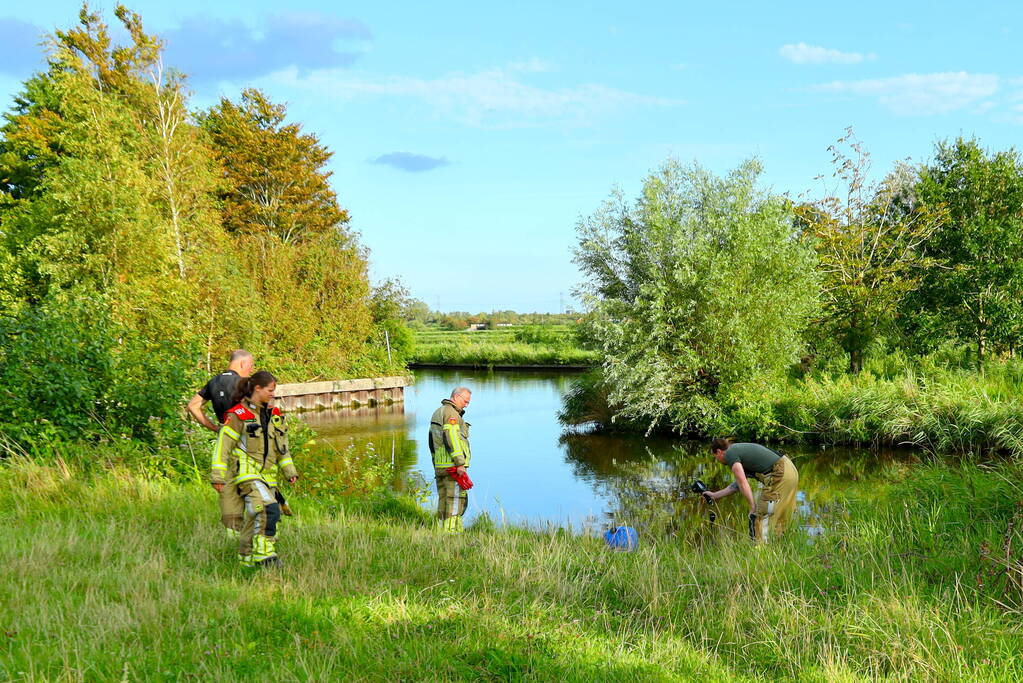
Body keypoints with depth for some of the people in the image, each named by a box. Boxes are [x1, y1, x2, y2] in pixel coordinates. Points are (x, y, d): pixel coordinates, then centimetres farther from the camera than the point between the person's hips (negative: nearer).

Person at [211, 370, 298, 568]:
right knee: (269, 509, -23)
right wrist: (217, 476, -8)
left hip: (267, 475, 7)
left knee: (254, 517, 10)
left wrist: (289, 471, 13)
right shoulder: (239, 415, -7)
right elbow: (223, 445, -7)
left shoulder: (274, 415, 14)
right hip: (246, 473, -7)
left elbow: (282, 447, 21)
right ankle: (264, 553, -17)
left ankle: (247, 557, 22)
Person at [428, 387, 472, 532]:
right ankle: (452, 530, -10)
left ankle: (442, 529, 14)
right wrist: (460, 464, -21)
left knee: (444, 499, 12)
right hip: (452, 464, -9)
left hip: (439, 465, 9)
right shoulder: (451, 413, -12)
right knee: (456, 499, -7)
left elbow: (432, 441, 22)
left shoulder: (437, 412, 19)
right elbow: (451, 439, -21)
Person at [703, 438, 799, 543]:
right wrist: (714, 495, 36)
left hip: (780, 475, -10)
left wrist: (753, 507, -10)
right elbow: (738, 484, 30)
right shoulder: (740, 450, 23)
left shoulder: (730, 454, -4)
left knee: (762, 516, -2)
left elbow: (743, 483, -13)